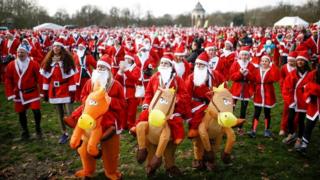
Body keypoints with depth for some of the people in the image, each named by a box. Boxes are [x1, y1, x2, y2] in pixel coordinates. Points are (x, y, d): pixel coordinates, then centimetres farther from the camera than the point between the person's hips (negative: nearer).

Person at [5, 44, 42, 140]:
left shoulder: (34, 64, -7)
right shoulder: (11, 65, 1)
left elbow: (39, 78, -8)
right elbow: (8, 81, 4)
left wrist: (41, 91, -10)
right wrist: (10, 94, -1)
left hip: (32, 92, -3)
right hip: (18, 94, 3)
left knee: (36, 111, -9)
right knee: (21, 113, 11)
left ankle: (38, 129, 17)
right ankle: (25, 132, 29)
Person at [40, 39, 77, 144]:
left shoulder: (67, 60, -7)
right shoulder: (49, 60, 6)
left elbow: (71, 77, -11)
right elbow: (46, 77, 8)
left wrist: (72, 92, -15)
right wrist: (45, 92, 5)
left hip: (65, 90, -5)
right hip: (54, 91, 5)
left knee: (69, 113, -8)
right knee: (60, 113, 13)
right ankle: (64, 134, 24)